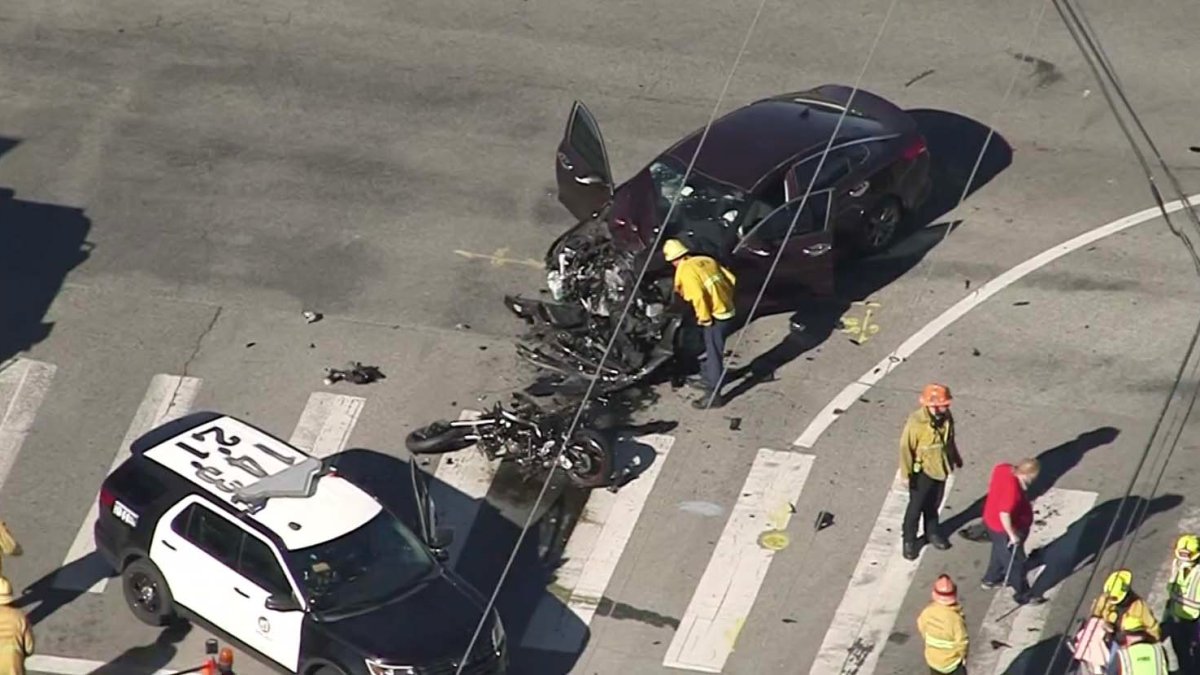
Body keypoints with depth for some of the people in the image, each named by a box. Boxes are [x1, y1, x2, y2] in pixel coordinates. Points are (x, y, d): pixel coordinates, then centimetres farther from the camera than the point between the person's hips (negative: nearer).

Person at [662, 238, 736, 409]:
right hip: (726, 310, 8)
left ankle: (713, 395, 1)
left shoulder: (685, 271, -12)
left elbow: (698, 296, -24)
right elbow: (731, 279, 13)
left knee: (714, 354, -3)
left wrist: (704, 317, -12)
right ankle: (707, 374, 45)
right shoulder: (706, 260, 12)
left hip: (715, 315, -8)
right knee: (712, 348, 27)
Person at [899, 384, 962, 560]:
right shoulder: (916, 422, -30)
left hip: (940, 469, 6)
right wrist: (906, 473, -20)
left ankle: (932, 533, 44)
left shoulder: (946, 417, -10)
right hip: (922, 471, -6)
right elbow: (906, 447, -22)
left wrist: (955, 458, 22)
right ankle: (908, 540, 25)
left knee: (933, 504, 23)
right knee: (916, 506, 8)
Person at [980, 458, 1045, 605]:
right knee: (1015, 561, 10)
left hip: (992, 520, 9)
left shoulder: (1003, 468, -13)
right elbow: (1004, 514, -35)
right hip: (1003, 528, -9)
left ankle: (991, 578, 53)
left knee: (1000, 551, 32)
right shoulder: (1012, 489, -38)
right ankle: (1023, 595, 26)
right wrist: (1012, 535, -24)